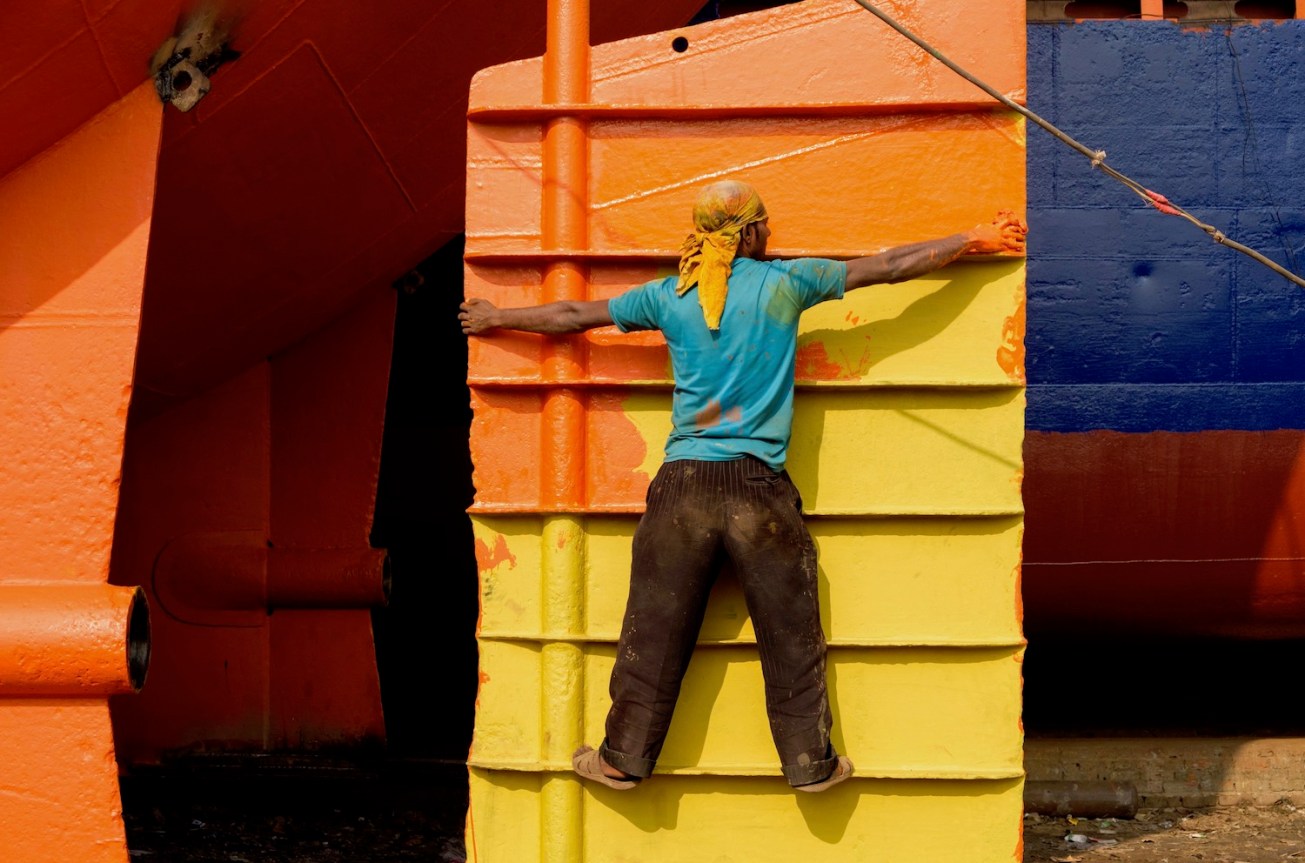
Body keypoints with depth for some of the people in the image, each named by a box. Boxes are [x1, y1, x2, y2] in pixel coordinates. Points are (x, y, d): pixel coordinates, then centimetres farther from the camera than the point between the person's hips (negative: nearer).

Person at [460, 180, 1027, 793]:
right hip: (759, 488, -2)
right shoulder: (784, 282, 2)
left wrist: (498, 318, 34)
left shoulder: (670, 296, 8)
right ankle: (811, 762, 13)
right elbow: (890, 267, 9)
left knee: (655, 631, 7)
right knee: (790, 633, 7)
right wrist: (974, 240, 20)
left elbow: (573, 316, 18)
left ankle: (624, 758, 14)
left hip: (684, 485, 2)